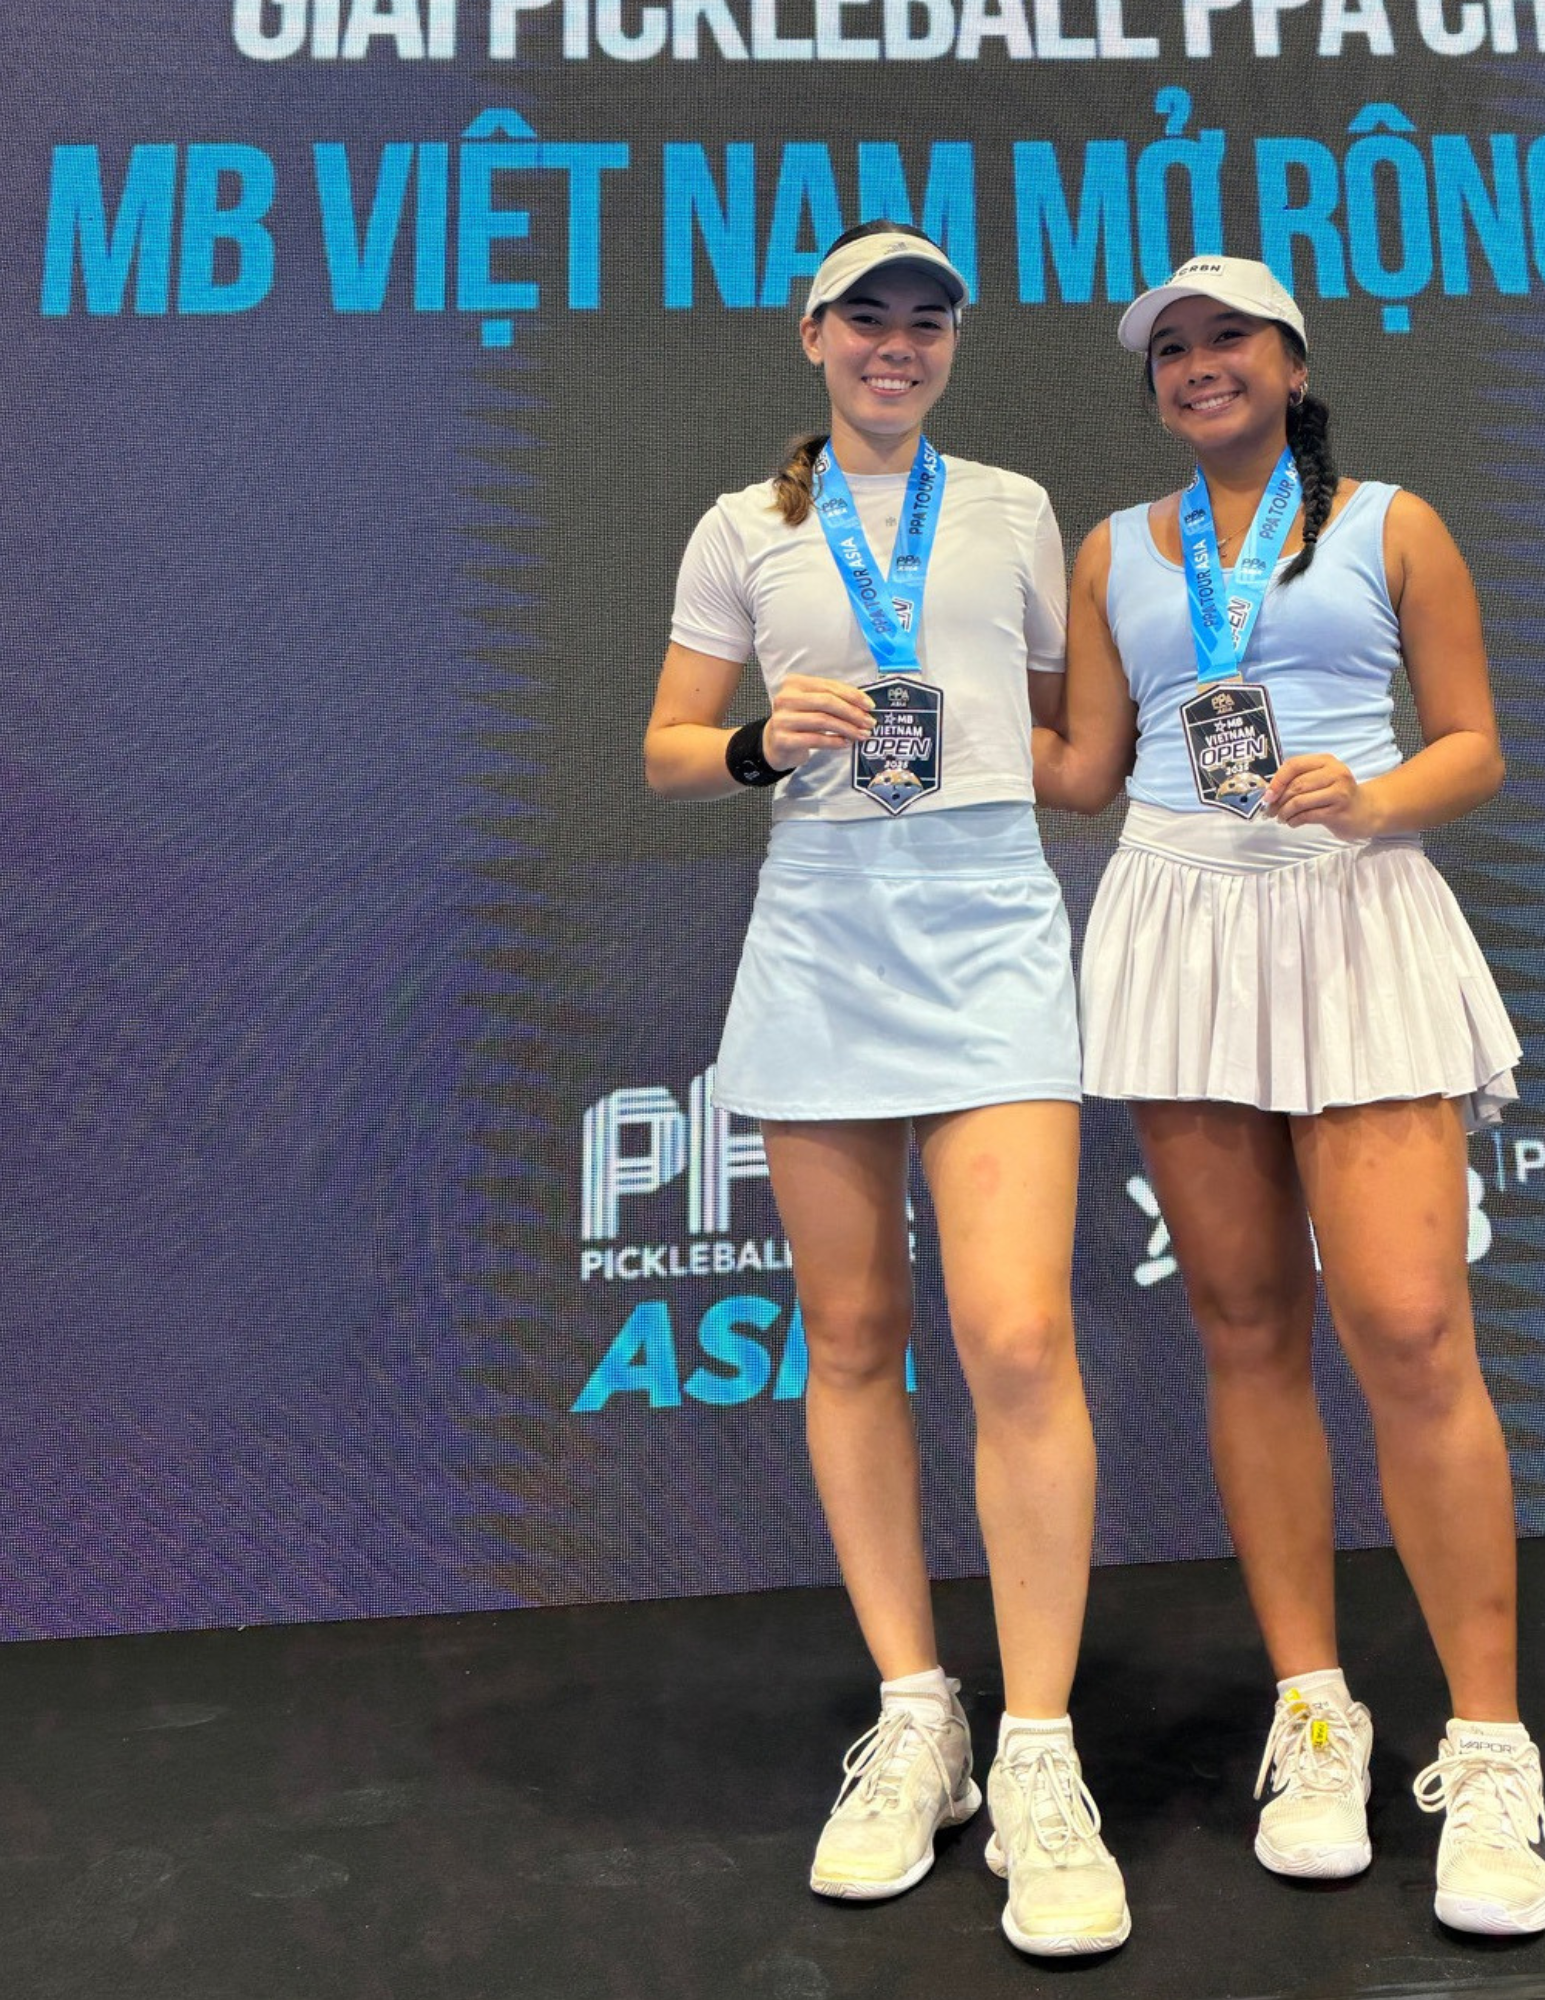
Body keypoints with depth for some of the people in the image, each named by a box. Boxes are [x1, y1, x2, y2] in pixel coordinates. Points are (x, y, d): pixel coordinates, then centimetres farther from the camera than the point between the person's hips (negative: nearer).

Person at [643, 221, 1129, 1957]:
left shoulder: (1015, 510, 16)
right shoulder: (742, 529, 14)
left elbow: (1072, 725, 20)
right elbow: (667, 750, 13)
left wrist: (986, 756, -2)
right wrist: (764, 744, -7)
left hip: (987, 921, -1)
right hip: (816, 930, 1)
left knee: (1017, 1335, -14)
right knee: (853, 1334, 4)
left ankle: (1036, 1763, 1)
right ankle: (913, 1719, 19)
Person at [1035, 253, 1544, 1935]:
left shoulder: (1391, 524, 12)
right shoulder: (1115, 552, 18)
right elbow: (1086, 770, 15)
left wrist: (1371, 799, -11)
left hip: (1352, 918, -2)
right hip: (1177, 928, 3)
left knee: (1408, 1331, -13)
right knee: (1246, 1330, 3)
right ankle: (1314, 1718, 16)